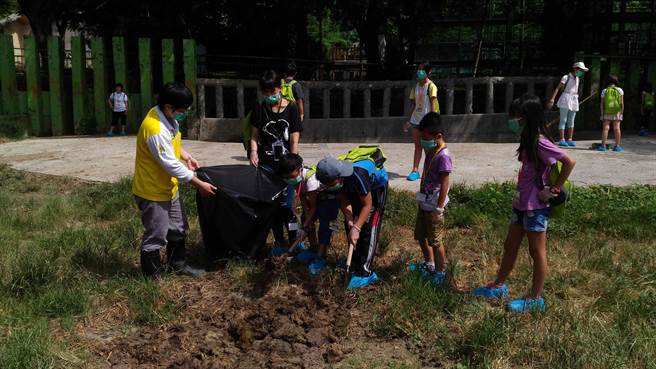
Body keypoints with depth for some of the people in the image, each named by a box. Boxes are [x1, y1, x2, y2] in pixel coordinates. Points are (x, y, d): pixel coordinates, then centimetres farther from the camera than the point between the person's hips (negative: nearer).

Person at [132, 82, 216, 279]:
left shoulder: (168, 118, -2)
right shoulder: (155, 129, -31)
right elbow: (171, 165, -28)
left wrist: (187, 157, 3)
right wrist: (199, 185, -22)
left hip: (168, 187, 9)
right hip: (153, 191, -9)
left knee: (178, 229, 21)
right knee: (156, 237, 4)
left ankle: (177, 264, 39)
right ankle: (151, 277, 21)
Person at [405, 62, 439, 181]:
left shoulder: (431, 86, -8)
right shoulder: (416, 86, 12)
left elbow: (433, 103, -13)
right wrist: (410, 120, 14)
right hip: (416, 119, 6)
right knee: (417, 146, 7)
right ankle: (415, 171, 8)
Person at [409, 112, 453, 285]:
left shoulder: (443, 156, -22)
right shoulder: (430, 151, 6)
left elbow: (444, 184, -22)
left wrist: (439, 208, -21)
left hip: (433, 206, -9)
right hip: (424, 202, 9)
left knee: (435, 240, 3)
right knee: (421, 235, 21)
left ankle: (440, 272, 18)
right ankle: (429, 264, 39)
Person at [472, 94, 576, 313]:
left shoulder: (541, 143, -19)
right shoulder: (529, 140, 8)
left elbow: (569, 162, -24)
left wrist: (554, 189, -19)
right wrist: (517, 196, 7)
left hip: (536, 206, -9)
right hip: (521, 203, 9)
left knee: (537, 251, 4)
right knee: (510, 246, 18)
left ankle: (535, 298, 16)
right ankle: (499, 286, 33)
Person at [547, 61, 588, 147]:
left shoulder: (577, 79, 13)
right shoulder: (566, 77, -8)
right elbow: (557, 88, -13)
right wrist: (552, 99, -21)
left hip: (574, 100, 7)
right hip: (565, 99, -7)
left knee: (571, 121, 9)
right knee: (563, 120, -6)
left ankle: (570, 139, 13)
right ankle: (562, 140, -7)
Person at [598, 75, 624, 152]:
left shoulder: (604, 91, 0)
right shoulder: (619, 90, 0)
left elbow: (602, 104, -4)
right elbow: (622, 103, -2)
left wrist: (602, 113, 0)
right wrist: (622, 112, 4)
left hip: (606, 113, 0)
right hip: (617, 112, 0)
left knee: (605, 128, -3)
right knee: (616, 128, 1)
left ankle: (603, 145, -9)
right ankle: (617, 146, 2)